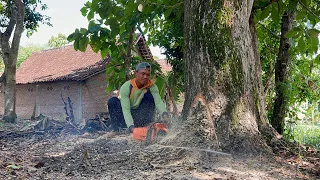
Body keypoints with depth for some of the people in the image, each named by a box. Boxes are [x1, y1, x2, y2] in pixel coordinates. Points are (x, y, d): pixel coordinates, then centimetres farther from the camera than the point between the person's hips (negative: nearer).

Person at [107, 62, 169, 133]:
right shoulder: (126, 87, -22)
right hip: (126, 117, -1)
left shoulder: (152, 87, -14)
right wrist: (131, 127, -45)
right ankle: (118, 130, -25)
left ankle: (147, 125, -20)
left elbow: (158, 102, -29)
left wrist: (164, 113, -51)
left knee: (149, 95, -20)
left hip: (139, 116, 1)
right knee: (112, 101, -26)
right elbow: (126, 110, -30)